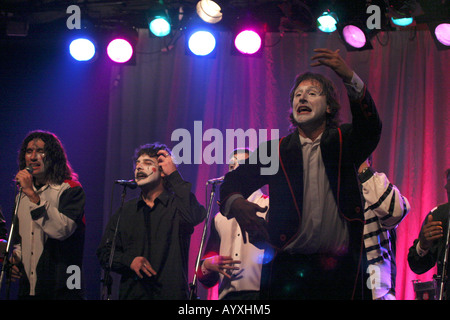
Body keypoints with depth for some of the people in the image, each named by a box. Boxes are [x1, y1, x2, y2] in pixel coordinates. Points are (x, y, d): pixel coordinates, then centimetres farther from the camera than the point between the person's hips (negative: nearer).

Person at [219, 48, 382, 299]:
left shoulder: (342, 143, 11)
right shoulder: (275, 150, 14)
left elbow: (370, 127, -10)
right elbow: (236, 180, 7)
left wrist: (350, 78, -26)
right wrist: (236, 203, -20)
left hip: (337, 268, 0)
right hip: (287, 267, 1)